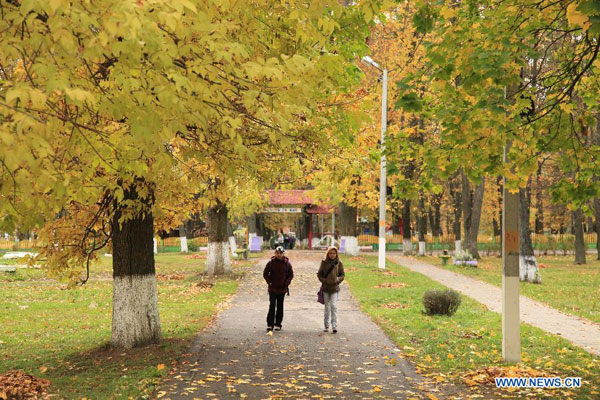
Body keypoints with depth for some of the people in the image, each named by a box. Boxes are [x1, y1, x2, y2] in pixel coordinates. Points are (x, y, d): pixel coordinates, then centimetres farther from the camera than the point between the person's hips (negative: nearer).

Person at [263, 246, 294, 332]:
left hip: (282, 289, 2)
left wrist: (286, 283, -2)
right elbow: (265, 274, 4)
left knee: (280, 306, 9)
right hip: (272, 288, -2)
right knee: (272, 306, -9)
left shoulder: (287, 263, 0)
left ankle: (278, 324, 18)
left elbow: (291, 275, 9)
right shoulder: (271, 262, -4)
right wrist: (269, 282, -5)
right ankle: (270, 325, -6)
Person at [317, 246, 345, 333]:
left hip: (335, 288, -2)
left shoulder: (339, 263, -1)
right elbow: (319, 274, 5)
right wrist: (324, 281, -10)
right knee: (327, 307, 11)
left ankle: (334, 326, -11)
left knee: (334, 306, -11)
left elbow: (342, 275, 4)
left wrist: (337, 280, -14)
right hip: (326, 288, 2)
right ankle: (326, 326, 20)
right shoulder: (324, 262, 1)